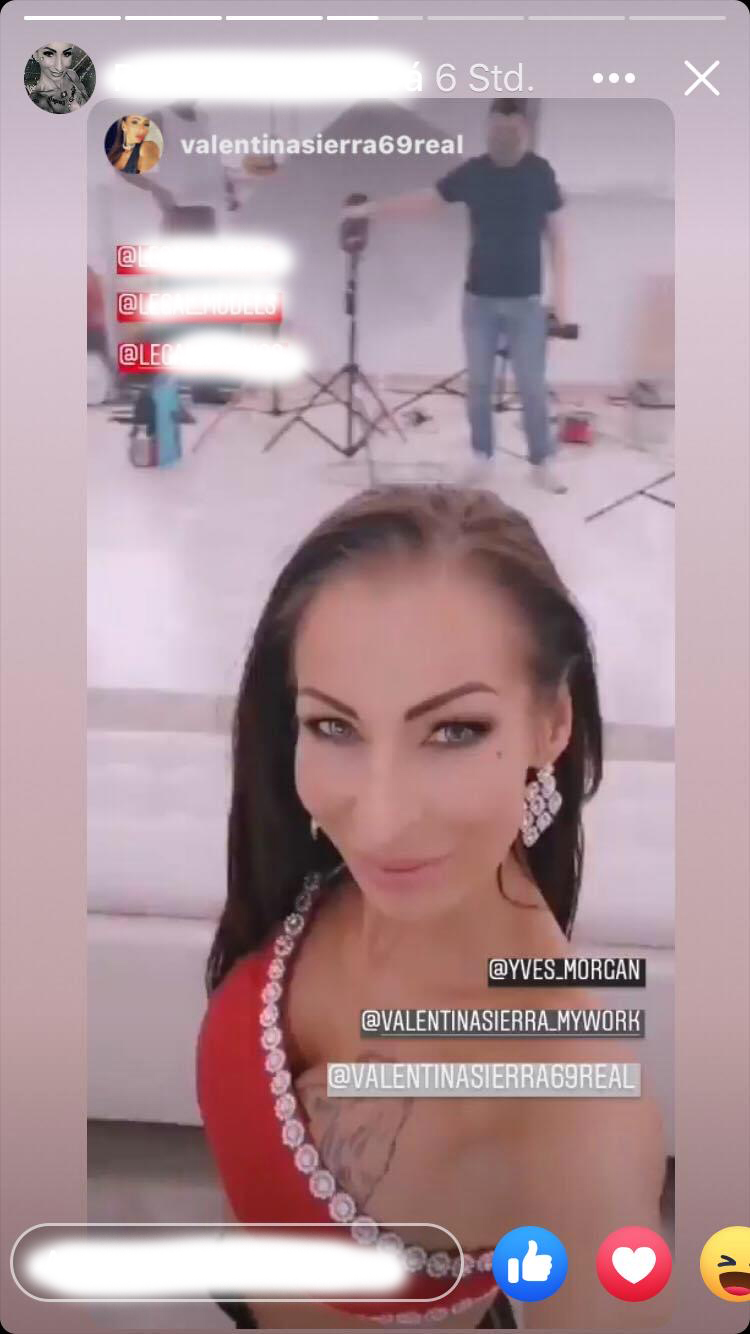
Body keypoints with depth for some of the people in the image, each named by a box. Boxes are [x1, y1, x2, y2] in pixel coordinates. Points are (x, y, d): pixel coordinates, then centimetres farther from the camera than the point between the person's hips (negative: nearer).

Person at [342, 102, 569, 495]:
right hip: (479, 298, 2)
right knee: (478, 383, 6)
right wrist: (372, 208, -4)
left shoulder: (540, 173, -2)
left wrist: (559, 291, -3)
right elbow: (424, 200, 5)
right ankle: (482, 457, 20)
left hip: (526, 300, -1)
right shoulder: (472, 172, 0)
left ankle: (542, 463, 11)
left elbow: (555, 232, 2)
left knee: (532, 386, 0)